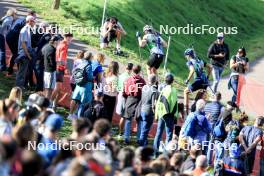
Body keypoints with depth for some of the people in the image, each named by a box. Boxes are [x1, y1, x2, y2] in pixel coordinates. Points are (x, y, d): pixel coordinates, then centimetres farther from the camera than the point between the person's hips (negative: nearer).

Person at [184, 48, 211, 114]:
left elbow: (192, 71, -21)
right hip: (205, 81, 6)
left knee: (186, 92, 12)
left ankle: (186, 109, 6)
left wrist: (187, 80, -12)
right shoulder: (200, 60, 19)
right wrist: (207, 77, 28)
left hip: (198, 81, -6)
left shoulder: (189, 62, -2)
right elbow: (209, 67, 21)